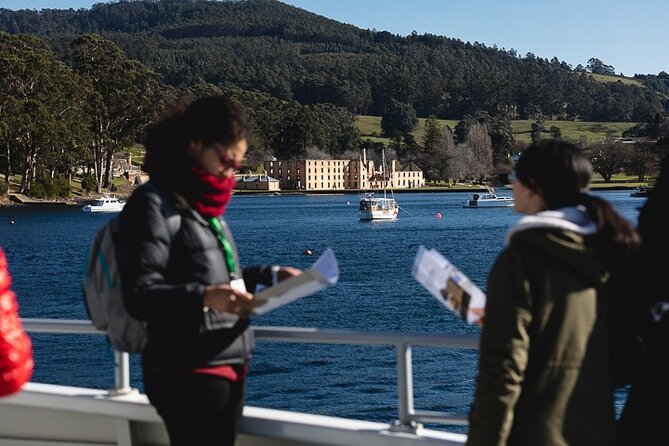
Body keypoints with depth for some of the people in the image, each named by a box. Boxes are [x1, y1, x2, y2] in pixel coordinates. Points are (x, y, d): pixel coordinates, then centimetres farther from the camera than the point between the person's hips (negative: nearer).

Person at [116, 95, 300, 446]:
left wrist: (270, 276, 10)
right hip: (188, 374, -9)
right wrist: (204, 297, -34)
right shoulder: (152, 204, -11)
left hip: (229, 367, 9)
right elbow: (140, 296, -19)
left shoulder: (204, 205, 17)